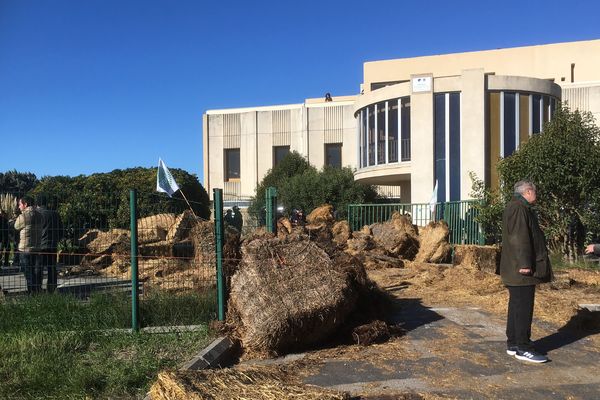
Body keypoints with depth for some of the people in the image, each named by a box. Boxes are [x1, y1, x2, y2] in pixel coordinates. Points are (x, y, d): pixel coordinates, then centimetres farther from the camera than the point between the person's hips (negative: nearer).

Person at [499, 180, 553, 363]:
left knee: (516, 306, 14)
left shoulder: (520, 208, 21)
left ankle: (513, 344, 20)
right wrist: (525, 264, -24)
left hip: (516, 271, 11)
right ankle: (522, 348, -1)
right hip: (522, 270, -11)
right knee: (523, 307, -6)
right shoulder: (518, 209, -15)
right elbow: (519, 238, -23)